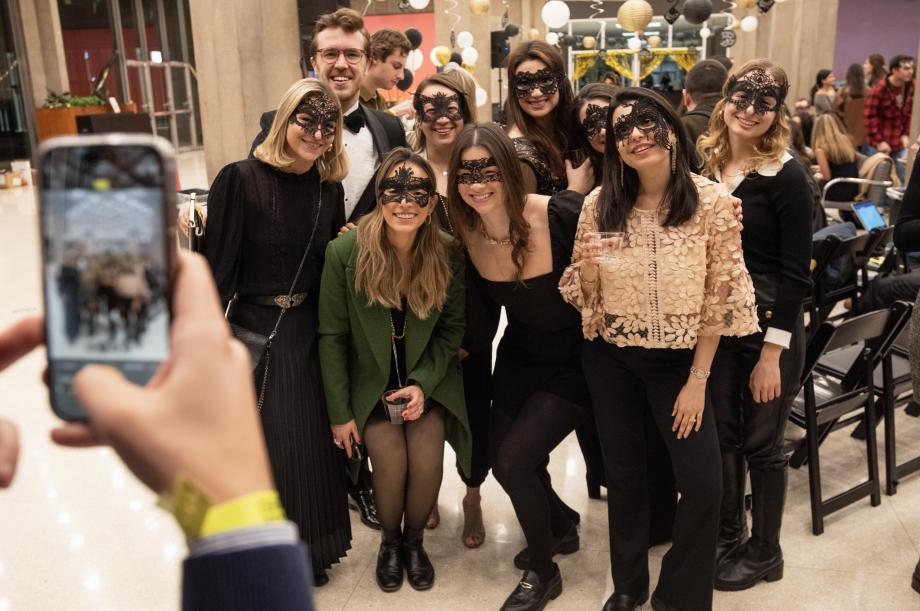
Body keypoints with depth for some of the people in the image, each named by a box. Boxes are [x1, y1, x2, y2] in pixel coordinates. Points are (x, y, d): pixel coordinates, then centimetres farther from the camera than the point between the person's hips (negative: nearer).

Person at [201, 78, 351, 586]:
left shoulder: (329, 188, 2)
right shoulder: (241, 179, -13)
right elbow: (216, 266, -14)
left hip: (310, 333, 4)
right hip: (254, 332, -4)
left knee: (312, 444, 11)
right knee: (263, 447, 7)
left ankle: (309, 548, 35)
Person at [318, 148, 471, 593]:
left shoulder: (448, 254, -12)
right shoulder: (345, 252, -17)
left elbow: (452, 327, -2)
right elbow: (332, 335, -11)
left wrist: (423, 383, -14)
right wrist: (340, 412, -8)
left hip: (429, 381, 1)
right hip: (371, 384, -1)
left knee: (427, 463, -14)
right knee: (391, 464, -16)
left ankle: (414, 541, 20)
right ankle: (390, 542, 19)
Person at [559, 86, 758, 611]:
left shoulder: (713, 202, -13)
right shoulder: (599, 205, -8)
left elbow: (719, 298, -9)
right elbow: (584, 297, 1)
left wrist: (698, 380, -8)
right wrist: (589, 271, -22)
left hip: (681, 360, -1)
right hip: (610, 359, 2)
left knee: (704, 484, -5)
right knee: (624, 473, 14)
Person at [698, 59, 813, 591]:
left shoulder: (787, 175, -12)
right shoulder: (704, 164, 3)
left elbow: (796, 273, -13)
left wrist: (771, 352, -16)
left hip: (770, 327, -5)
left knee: (762, 443, 8)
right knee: (721, 435, 14)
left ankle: (765, 553, 28)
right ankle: (728, 536, 35)